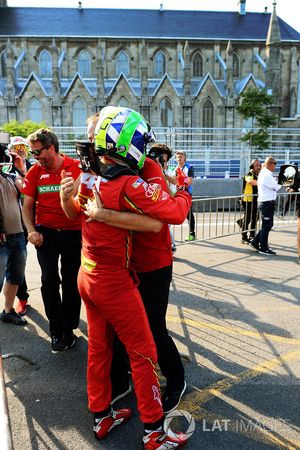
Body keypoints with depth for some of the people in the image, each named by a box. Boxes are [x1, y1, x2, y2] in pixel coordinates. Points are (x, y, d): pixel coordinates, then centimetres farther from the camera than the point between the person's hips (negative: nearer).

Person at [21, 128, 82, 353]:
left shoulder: (77, 167, -8)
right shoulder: (35, 171, 0)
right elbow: (27, 205, 4)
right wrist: (31, 230, -8)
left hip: (73, 231, -1)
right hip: (46, 232, 2)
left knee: (71, 282, 9)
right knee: (50, 280, 1)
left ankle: (69, 328, 28)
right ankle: (57, 331, 19)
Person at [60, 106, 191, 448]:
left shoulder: (87, 181, 1)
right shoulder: (130, 186, -23)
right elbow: (175, 212, -22)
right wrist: (184, 193, -2)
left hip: (87, 276, 8)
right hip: (114, 282, -8)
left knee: (98, 348, 20)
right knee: (143, 354, 8)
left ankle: (101, 417, 39)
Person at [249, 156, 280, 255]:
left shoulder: (263, 173, 14)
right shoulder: (267, 175, -18)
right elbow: (277, 188, -15)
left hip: (266, 202, 10)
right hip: (267, 203, -10)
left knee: (268, 225, 17)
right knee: (266, 226, 0)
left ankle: (255, 242, 25)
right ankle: (263, 248, 10)